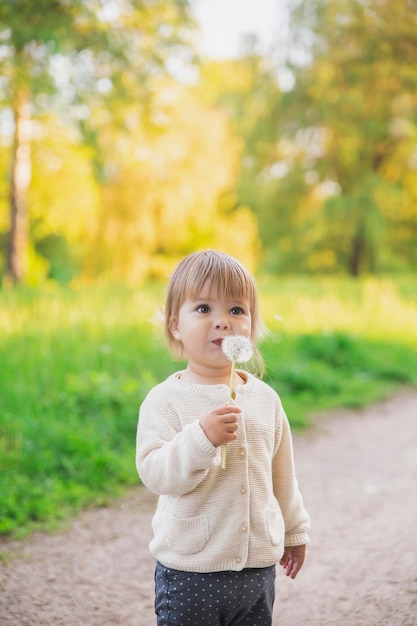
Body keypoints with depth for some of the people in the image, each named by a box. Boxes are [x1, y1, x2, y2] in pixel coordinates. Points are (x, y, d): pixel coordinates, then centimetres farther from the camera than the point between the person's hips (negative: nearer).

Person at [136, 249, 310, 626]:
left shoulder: (265, 398, 3)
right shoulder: (165, 400, -11)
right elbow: (155, 474, -20)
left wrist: (294, 530, 21)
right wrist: (201, 438, -33)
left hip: (258, 569, 4)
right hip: (189, 573, -4)